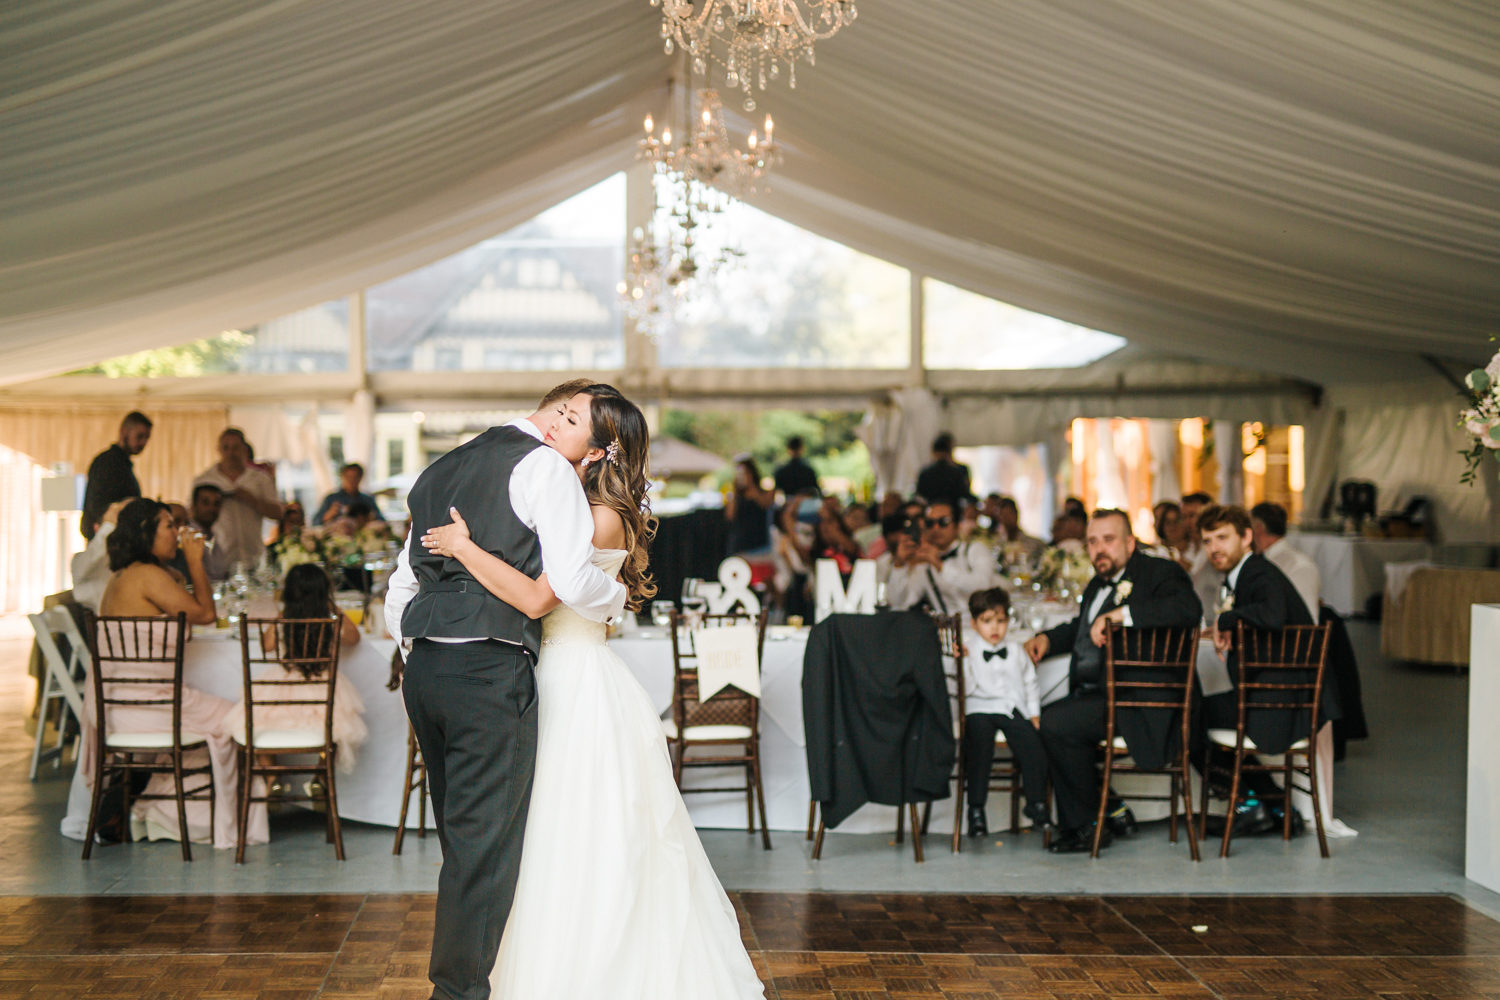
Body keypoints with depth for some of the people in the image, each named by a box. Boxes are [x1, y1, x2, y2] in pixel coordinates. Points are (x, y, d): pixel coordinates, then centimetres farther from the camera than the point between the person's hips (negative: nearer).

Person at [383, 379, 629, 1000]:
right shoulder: (545, 466, -3)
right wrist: (616, 598, 6)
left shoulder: (442, 470, 21)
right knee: (486, 842, -3)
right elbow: (571, 582, -14)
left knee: (460, 835, 15)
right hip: (490, 669, -8)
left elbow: (399, 593, 23)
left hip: (423, 667, 8)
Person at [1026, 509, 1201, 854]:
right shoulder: (1098, 585, 21)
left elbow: (1188, 608, -27)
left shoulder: (1160, 573, -5)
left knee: (1055, 723, -24)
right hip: (1091, 695, 9)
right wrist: (1047, 638, 18)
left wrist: (1119, 614, -29)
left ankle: (1084, 827, -6)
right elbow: (1082, 629, 39)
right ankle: (1111, 809, 6)